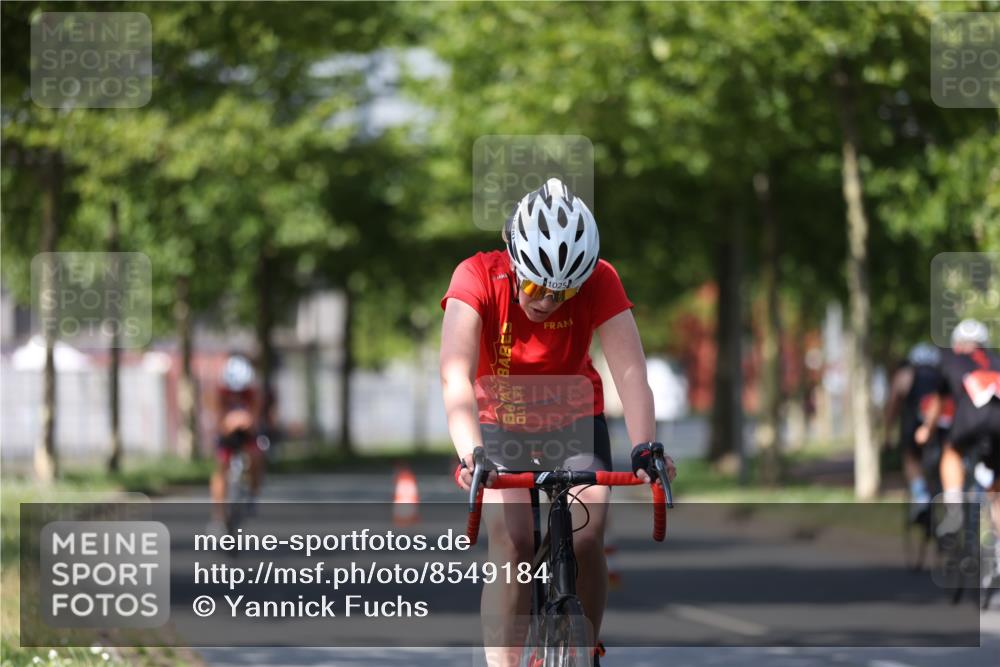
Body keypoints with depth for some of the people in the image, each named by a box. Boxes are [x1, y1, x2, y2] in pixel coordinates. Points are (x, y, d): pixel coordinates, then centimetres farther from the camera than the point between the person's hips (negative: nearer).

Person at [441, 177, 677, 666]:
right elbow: (456, 374, -39)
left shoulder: (599, 282, -23)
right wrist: (470, 454, -55)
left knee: (586, 540, -18)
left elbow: (630, 370, -32)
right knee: (511, 546, -21)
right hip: (501, 428, -1)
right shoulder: (478, 278, -27)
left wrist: (645, 450, -48)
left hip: (575, 424, 1)